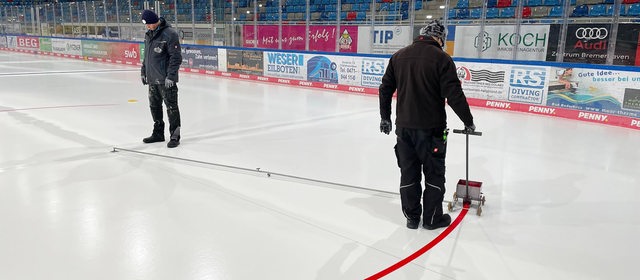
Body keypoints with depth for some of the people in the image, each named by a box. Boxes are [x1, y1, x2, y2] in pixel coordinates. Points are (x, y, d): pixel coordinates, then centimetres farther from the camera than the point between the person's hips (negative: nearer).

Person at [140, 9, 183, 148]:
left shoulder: (169, 34, -15)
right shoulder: (148, 34, 12)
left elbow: (176, 57, -18)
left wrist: (171, 76, -21)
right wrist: (144, 72, 20)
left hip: (166, 79, -9)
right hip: (152, 79, 9)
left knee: (171, 107, -2)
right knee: (154, 106, 16)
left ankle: (174, 136, 7)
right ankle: (158, 133, 30)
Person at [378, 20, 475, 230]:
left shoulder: (399, 56, 5)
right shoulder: (441, 58, -10)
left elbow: (385, 89, 9)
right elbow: (454, 95, -14)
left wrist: (385, 117, 19)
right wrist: (468, 121, -2)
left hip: (404, 126, 4)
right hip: (431, 127, -4)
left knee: (408, 172, 14)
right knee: (434, 173, 11)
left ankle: (412, 217, 23)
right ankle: (432, 217, 21)